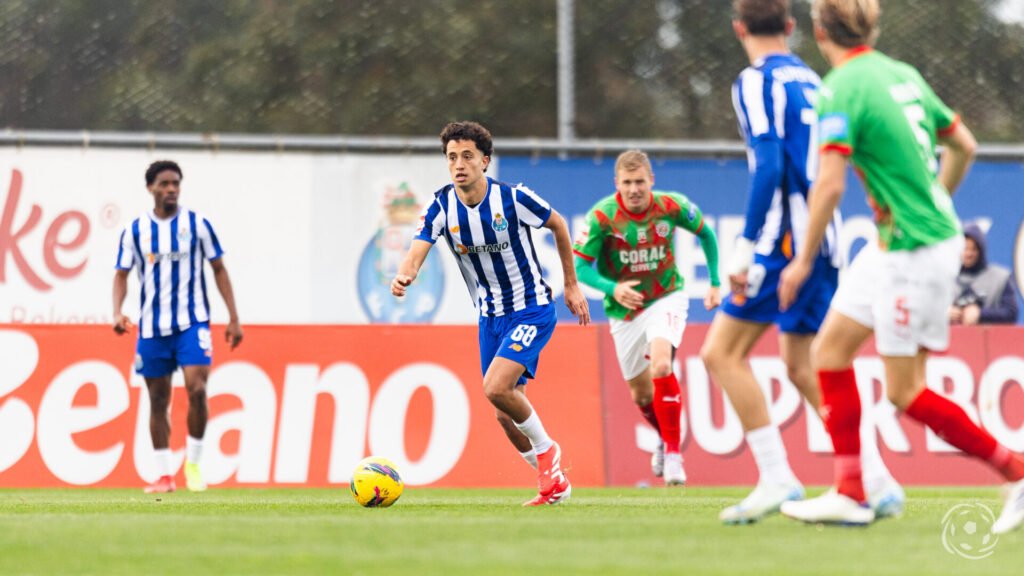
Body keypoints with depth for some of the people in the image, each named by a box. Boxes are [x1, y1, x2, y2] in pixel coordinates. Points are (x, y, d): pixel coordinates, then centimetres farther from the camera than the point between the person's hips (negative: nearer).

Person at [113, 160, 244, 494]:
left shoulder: (197, 224, 0)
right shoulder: (135, 230, 3)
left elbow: (219, 269, 5)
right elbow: (121, 275, 7)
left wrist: (233, 318, 1)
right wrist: (118, 311, -11)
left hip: (192, 322, -2)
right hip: (152, 327, 2)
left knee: (196, 389, -18)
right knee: (158, 400, 6)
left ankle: (193, 464, -1)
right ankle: (164, 475, 14)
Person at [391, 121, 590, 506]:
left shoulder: (513, 198, -17)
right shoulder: (441, 207, -9)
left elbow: (558, 225, 1)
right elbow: (416, 253, -21)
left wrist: (571, 285, 6)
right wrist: (403, 278, -45)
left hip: (532, 309, -5)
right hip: (490, 317, 5)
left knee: (496, 388, -24)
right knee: (506, 415, 6)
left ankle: (545, 449, 1)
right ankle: (553, 482, 27)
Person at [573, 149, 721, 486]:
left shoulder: (672, 206, -14)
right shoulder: (602, 217, -18)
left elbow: (705, 234, 6)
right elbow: (581, 267, -15)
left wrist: (714, 283, 4)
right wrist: (612, 288, -33)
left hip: (666, 298, -2)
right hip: (624, 311, 2)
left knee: (661, 365, -28)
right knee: (640, 393, 11)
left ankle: (673, 453, -21)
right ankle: (666, 439, 43)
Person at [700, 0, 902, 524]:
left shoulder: (756, 83, -7)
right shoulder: (810, 80, 17)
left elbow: (769, 168, -18)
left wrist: (745, 247, -17)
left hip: (787, 240, -8)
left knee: (721, 352, -4)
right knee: (803, 366, 13)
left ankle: (776, 479, -11)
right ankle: (877, 484, 7)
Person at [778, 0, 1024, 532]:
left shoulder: (842, 89, -16)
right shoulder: (903, 75, 9)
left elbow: (829, 184, -22)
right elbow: (963, 145, 17)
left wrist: (804, 259, -13)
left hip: (914, 251, -9)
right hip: (891, 247, 9)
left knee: (904, 392, -1)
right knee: (830, 350, 11)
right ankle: (850, 494, 10)